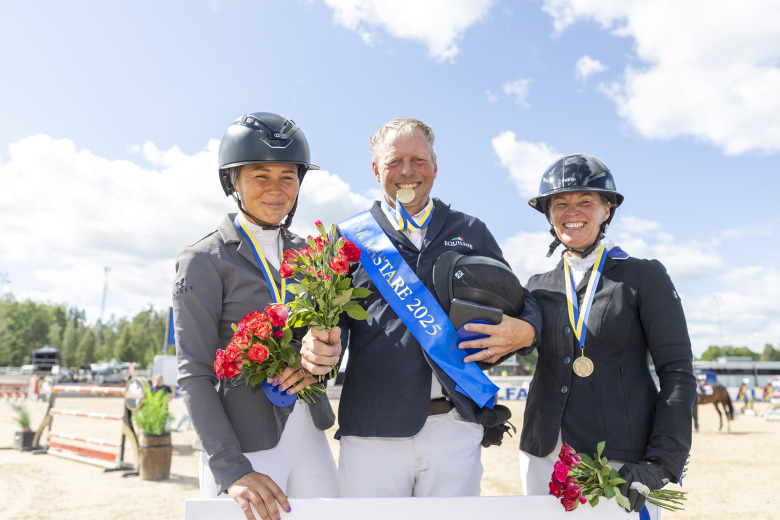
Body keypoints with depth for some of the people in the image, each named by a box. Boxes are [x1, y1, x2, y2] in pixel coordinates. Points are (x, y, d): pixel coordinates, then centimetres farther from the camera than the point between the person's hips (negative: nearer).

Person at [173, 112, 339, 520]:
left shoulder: (306, 254, 9)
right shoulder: (203, 261, -7)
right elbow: (194, 374, -11)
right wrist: (231, 469, -19)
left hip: (309, 435, 5)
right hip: (243, 444, -5)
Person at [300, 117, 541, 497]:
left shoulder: (471, 232, 14)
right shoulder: (349, 237, 9)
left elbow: (519, 301, 16)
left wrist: (523, 332, -7)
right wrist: (317, 348, -20)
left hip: (455, 427, 2)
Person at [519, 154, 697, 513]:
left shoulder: (644, 276, -1)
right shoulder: (538, 287, 10)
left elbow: (677, 372, -5)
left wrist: (661, 464, -13)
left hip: (620, 462, -3)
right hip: (545, 456, 4)